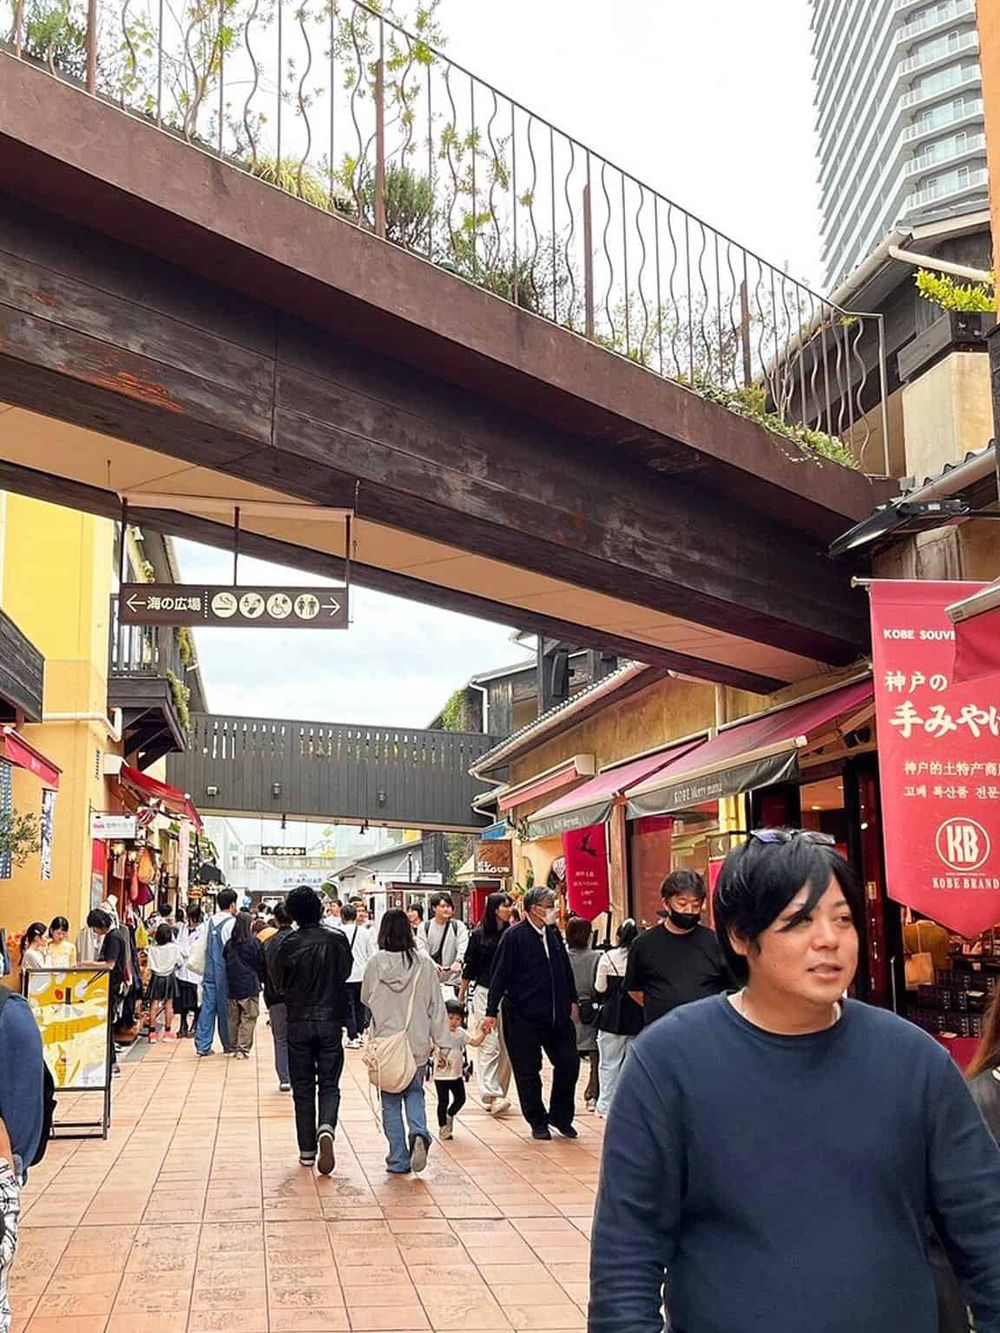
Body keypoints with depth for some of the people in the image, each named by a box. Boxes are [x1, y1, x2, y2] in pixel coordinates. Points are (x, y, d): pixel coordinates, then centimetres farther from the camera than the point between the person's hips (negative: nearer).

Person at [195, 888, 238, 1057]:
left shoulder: (210, 922, 7)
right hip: (225, 971, -5)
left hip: (210, 971, 5)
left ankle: (202, 1045, 4)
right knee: (225, 1008, 5)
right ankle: (228, 1045, 16)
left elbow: (204, 947, 12)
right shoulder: (231, 923, -12)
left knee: (208, 1007, 6)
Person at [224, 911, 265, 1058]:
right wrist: (260, 980, 13)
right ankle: (243, 1049, -3)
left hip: (232, 986, 4)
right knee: (248, 1018, 1)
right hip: (250, 987, -4)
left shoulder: (229, 943, 0)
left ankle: (235, 1047, 20)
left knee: (234, 1018, 13)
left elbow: (225, 962, 8)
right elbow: (261, 964, -4)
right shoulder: (254, 942, -11)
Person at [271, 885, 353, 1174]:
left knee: (302, 1088, 10)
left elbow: (277, 983, 0)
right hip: (331, 1020, 0)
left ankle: (307, 1150, 13)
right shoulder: (337, 939, -7)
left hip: (298, 1022, 0)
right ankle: (326, 1128, -19)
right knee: (329, 1085, 8)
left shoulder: (284, 944, -10)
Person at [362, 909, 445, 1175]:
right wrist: (439, 1041, 6)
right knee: (415, 1092, 19)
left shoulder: (376, 962, -10)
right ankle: (418, 1133, -7)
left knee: (391, 1101, 11)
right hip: (418, 1042, 1)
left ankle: (398, 1160, 11)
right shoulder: (424, 963, -8)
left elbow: (365, 999, 6)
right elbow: (436, 1005, -2)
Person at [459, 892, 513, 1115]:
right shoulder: (479, 934, 0)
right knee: (489, 1046, -8)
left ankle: (499, 1094, 13)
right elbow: (469, 967, 7)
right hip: (485, 993, -3)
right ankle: (491, 1095, -12)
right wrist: (461, 995, 10)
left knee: (506, 1047, 4)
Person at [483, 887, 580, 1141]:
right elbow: (500, 975, -10)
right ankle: (538, 1122, 20)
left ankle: (560, 1116, 22)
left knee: (569, 1063, 4)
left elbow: (565, 968, 17)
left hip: (557, 1015, 5)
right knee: (528, 1071, 4)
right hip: (523, 1017, -5)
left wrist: (571, 1001, 18)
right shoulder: (514, 936, -10)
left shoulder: (554, 933, 8)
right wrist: (492, 1011, -11)